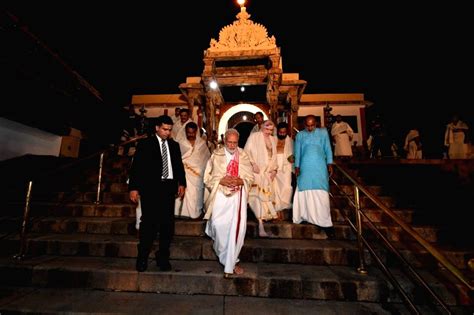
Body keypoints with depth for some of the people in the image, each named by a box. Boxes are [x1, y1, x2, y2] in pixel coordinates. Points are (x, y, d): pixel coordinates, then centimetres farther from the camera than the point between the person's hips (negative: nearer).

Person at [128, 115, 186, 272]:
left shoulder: (174, 145, 15)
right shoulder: (145, 144, 3)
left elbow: (179, 165, 16)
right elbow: (136, 166, -1)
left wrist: (181, 183, 6)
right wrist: (134, 187, -7)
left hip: (169, 187, 4)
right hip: (150, 188, -3)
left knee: (168, 223, 6)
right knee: (149, 222, -1)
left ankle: (163, 256, 21)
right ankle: (142, 257, 17)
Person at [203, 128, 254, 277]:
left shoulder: (243, 156, 5)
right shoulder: (216, 155, 2)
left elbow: (250, 177, 7)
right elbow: (208, 177, 3)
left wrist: (240, 181, -13)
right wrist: (221, 181, -14)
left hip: (238, 197, 1)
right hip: (220, 195, 0)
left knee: (237, 228, -2)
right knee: (219, 226, -3)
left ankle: (231, 263, 16)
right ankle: (224, 256, 32)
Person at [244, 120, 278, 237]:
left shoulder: (273, 140, 16)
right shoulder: (254, 136, 0)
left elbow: (274, 156, 19)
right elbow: (247, 151, -5)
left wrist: (274, 169, 8)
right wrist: (253, 164, -15)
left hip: (267, 173, 6)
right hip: (256, 171, -6)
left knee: (267, 195, 3)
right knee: (258, 196, -12)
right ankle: (261, 227, -11)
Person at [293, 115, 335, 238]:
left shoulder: (323, 132, 9)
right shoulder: (300, 135, 11)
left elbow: (328, 149, 9)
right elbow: (297, 152, 11)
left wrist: (329, 164, 1)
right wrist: (297, 166, 3)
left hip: (320, 168, -1)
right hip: (305, 168, 1)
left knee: (321, 194, -3)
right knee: (305, 193, 2)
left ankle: (326, 223, 0)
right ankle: (304, 217, 15)